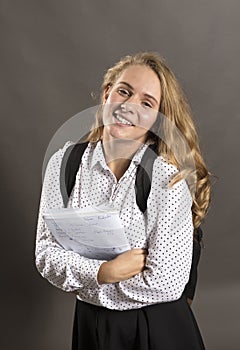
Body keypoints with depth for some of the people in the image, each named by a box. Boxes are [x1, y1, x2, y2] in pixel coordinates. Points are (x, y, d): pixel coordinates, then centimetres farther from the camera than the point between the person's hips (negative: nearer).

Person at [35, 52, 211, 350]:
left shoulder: (169, 177, -19)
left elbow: (165, 285, -21)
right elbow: (46, 254, -7)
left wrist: (81, 281, -14)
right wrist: (104, 272, -22)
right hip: (88, 326, 3)